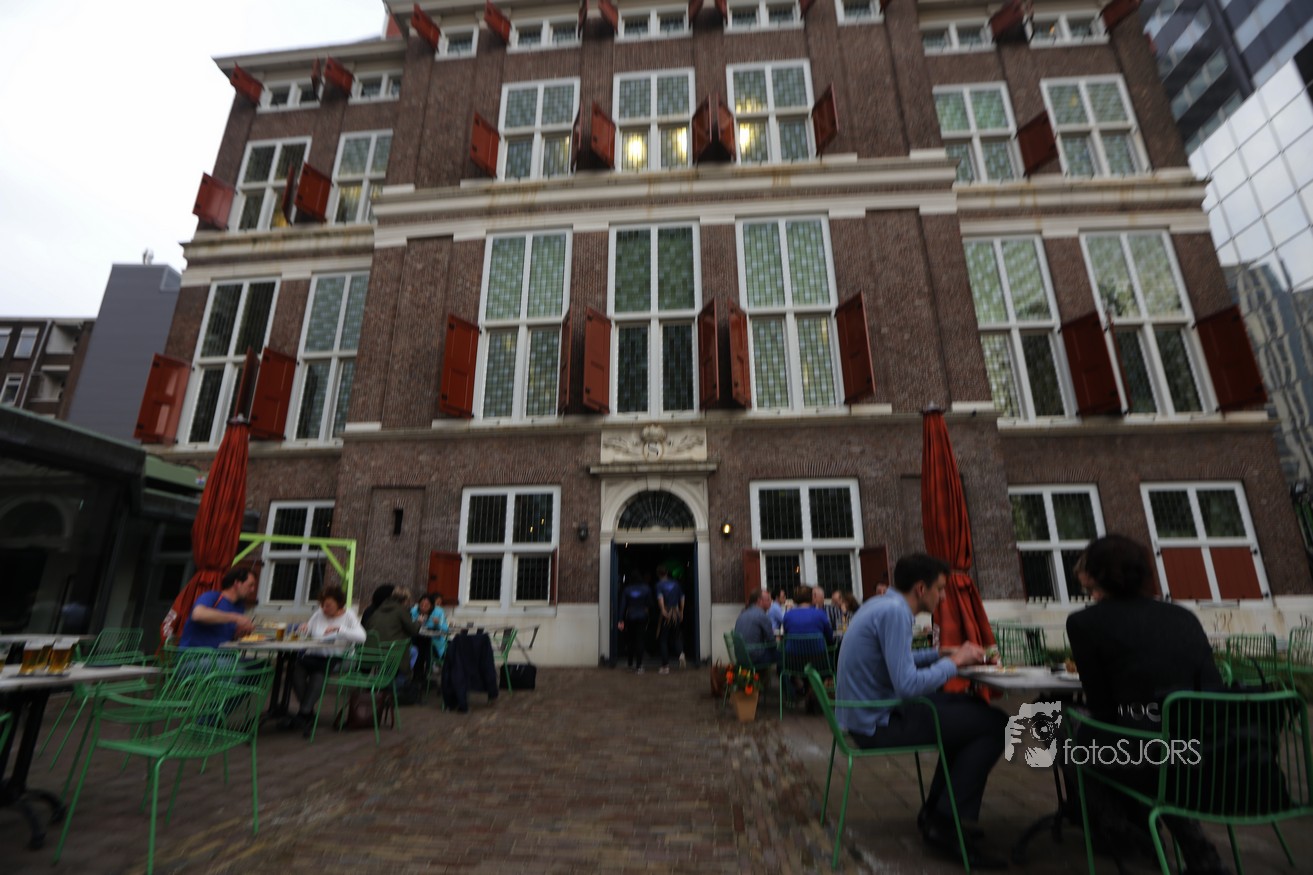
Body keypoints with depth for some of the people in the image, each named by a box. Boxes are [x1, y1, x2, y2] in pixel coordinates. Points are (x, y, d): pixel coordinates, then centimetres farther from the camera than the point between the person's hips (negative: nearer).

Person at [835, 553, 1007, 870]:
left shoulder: (883, 604, 9)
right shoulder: (894, 611, -23)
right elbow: (908, 684, -28)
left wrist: (943, 653, 11)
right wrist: (953, 662, -12)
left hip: (867, 713, 10)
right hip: (879, 724, -10)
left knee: (973, 709, 22)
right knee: (995, 724, -4)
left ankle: (937, 811, 26)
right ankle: (947, 825, 4)